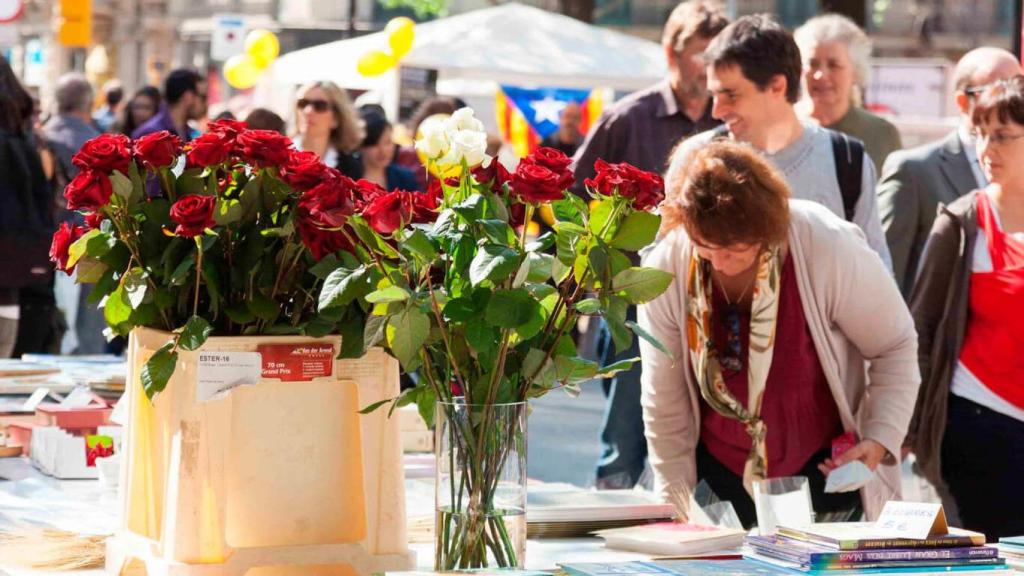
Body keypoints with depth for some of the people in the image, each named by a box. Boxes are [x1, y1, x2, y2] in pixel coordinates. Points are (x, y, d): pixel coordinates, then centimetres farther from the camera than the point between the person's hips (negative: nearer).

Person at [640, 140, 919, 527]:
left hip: (824, 466, -2)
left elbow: (895, 346, -6)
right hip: (722, 471, 2)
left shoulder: (829, 250, -22)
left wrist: (881, 440, -17)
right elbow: (664, 402, -5)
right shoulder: (666, 268, -15)